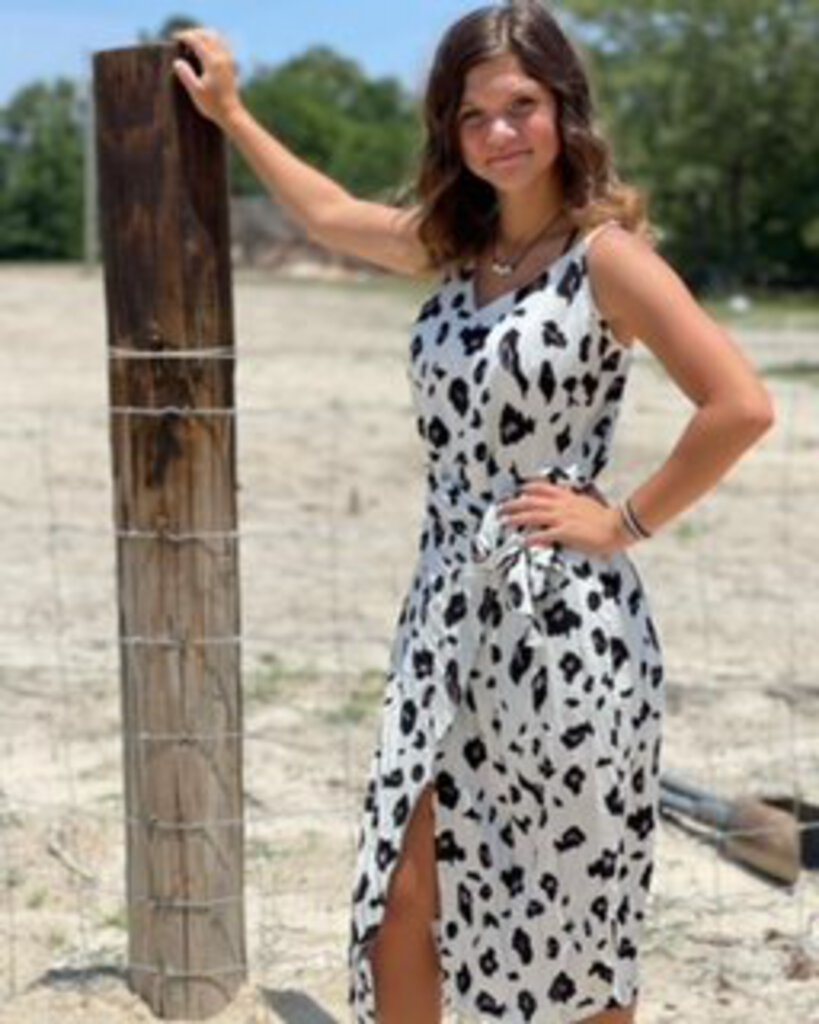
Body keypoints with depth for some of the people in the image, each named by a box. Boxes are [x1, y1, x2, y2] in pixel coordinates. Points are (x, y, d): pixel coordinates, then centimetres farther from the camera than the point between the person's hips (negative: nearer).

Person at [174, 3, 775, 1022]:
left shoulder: (605, 254, -11)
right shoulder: (456, 244, 10)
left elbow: (741, 406, -20)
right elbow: (331, 216, 30)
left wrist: (626, 521, -13)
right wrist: (230, 113, 34)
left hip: (562, 623, -7)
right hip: (447, 612, 7)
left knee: (570, 930, 7)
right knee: (400, 899, 8)